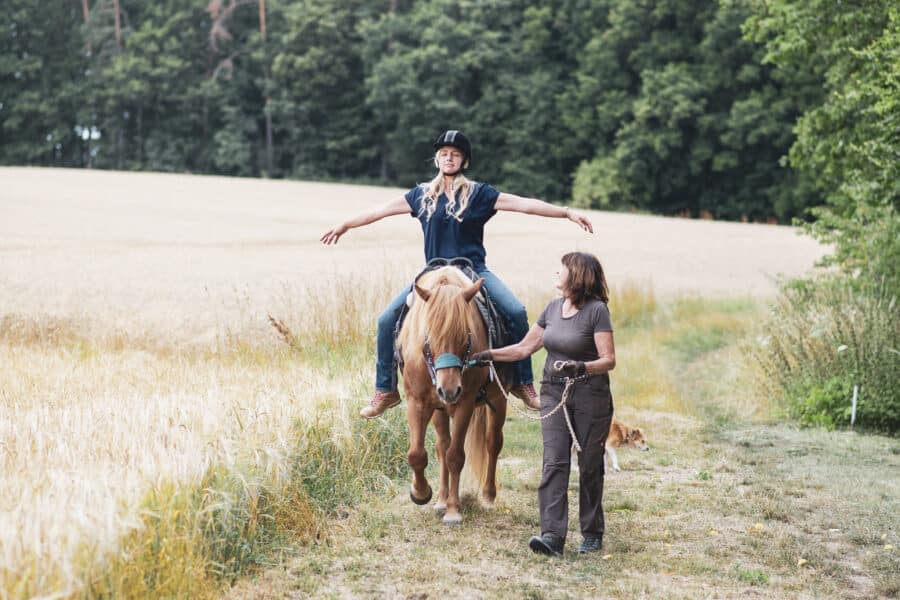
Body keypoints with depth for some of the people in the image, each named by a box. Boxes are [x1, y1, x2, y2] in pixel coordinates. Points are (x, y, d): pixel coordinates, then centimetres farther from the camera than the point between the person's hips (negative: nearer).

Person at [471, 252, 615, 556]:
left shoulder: (597, 310, -10)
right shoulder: (553, 308, 10)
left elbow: (608, 360, -14)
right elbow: (525, 348, 17)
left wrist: (581, 367, -31)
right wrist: (488, 355, 12)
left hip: (590, 396, -5)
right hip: (554, 394, 5)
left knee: (589, 466, 5)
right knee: (554, 463, -8)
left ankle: (592, 533, 19)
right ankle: (552, 534, -15)